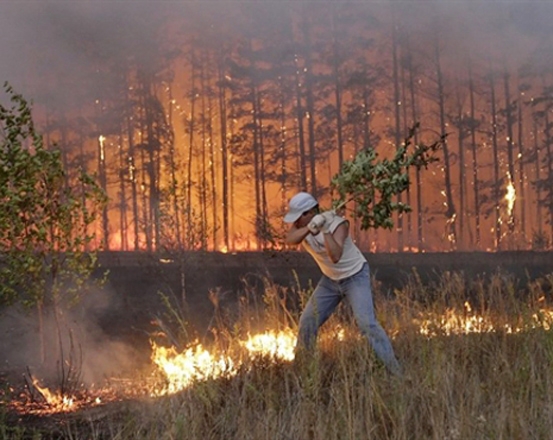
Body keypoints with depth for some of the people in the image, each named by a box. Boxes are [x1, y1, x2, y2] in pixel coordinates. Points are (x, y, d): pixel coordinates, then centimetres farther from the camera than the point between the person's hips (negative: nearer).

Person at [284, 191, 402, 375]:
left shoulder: (337, 224, -29)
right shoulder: (302, 225, -13)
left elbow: (335, 256, -45)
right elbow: (290, 239, -36)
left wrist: (325, 230, -51)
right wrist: (310, 228, -52)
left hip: (356, 277, -6)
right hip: (330, 280, 6)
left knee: (366, 323, -20)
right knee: (307, 322, 1)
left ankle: (394, 370, -17)